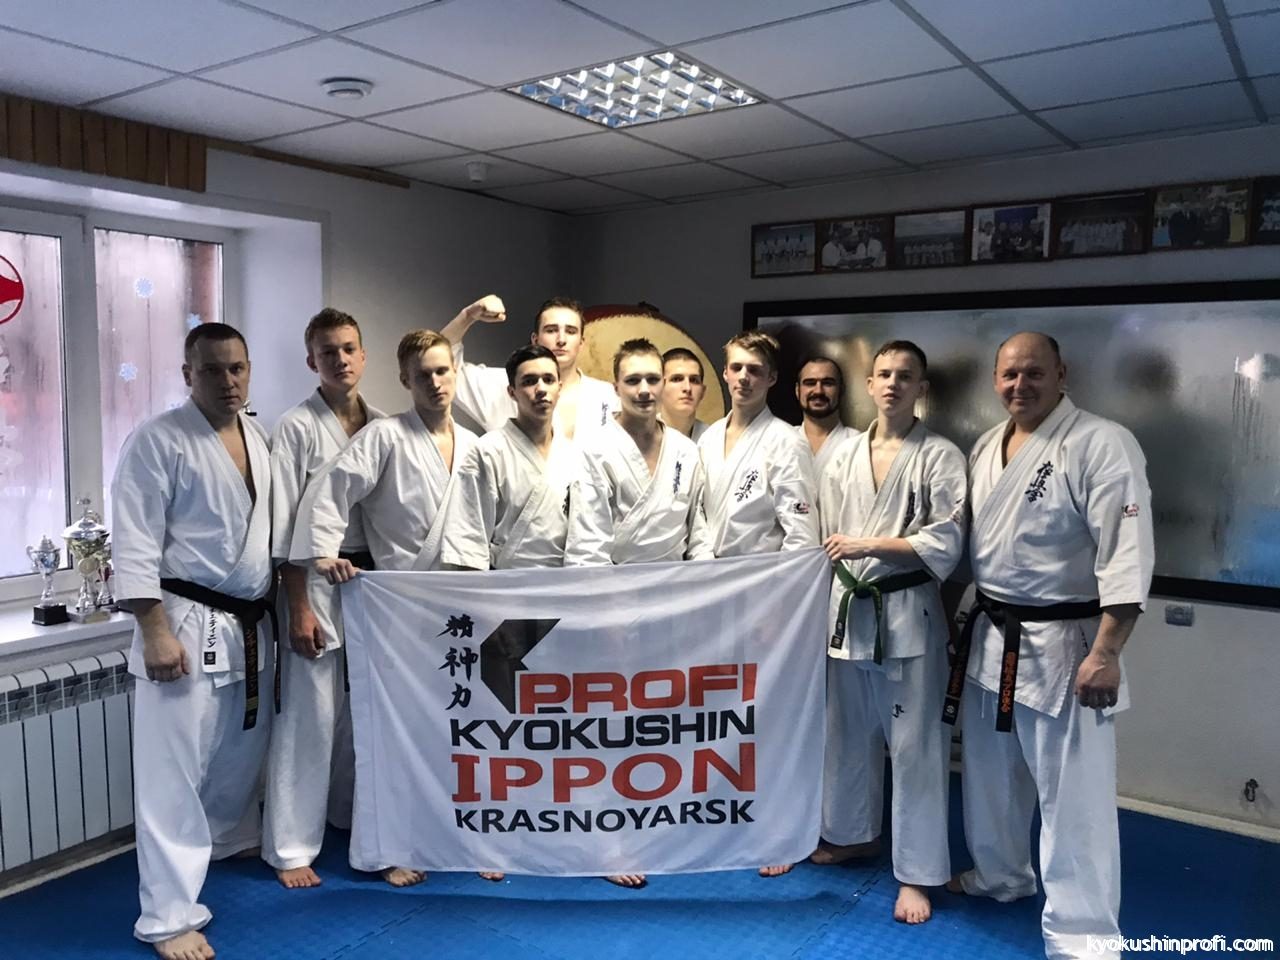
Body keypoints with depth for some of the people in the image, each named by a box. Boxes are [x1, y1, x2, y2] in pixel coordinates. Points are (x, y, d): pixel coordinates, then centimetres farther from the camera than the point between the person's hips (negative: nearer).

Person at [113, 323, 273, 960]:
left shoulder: (259, 440, 10)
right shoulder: (158, 440, -12)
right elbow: (134, 545, -15)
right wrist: (155, 632, -20)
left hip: (248, 626, 7)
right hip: (185, 623, -7)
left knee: (243, 753, 21)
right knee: (173, 772, -2)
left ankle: (226, 842, 46)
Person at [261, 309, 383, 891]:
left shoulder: (382, 427, 7)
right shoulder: (297, 427, -8)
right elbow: (284, 526, -10)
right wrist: (299, 608, -14)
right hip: (317, 583, -5)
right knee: (309, 717, -1)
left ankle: (350, 816, 35)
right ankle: (291, 848, 13)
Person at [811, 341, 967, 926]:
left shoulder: (940, 456, -5)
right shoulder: (846, 457, 9)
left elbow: (944, 544, -12)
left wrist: (868, 546, -17)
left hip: (908, 614, -5)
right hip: (848, 610, 5)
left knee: (914, 745, 2)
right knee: (849, 734, 17)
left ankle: (918, 874, 15)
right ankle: (852, 834, 38)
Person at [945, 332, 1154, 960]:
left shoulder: (1102, 444, -15)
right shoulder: (986, 448, 8)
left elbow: (1127, 555, -19)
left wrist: (1106, 653, -23)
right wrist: (966, 617, 17)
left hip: (1064, 644, -7)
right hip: (990, 638, 8)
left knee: (1073, 795, 0)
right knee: (991, 774, 21)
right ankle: (1000, 875, 44)